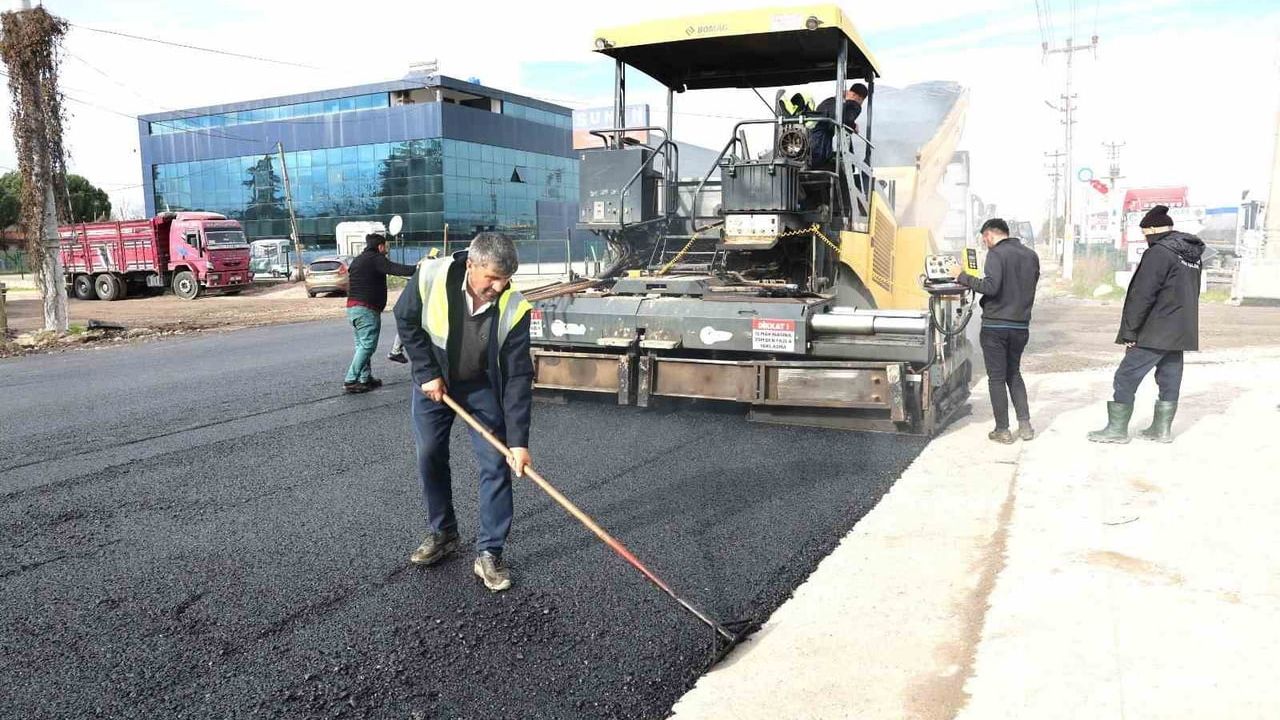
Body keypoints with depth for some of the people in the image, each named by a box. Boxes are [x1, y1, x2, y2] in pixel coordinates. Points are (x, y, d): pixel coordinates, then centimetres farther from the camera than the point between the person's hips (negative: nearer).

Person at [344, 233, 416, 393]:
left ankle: (365, 378, 17)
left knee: (361, 344, 15)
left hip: (352, 307, 10)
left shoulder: (357, 260, 20)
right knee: (367, 346, -7)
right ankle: (350, 381, -9)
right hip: (367, 309, -10)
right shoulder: (375, 259, -9)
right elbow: (395, 269, -23)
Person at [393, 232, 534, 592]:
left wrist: (518, 440, -28)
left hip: (483, 388, -1)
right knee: (430, 457, 8)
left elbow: (518, 377, -25)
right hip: (433, 382, 1)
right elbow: (406, 321, -9)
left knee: (496, 465, -5)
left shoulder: (514, 308, -29)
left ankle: (489, 554, 5)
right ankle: (442, 534, 28)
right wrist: (427, 373, -15)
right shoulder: (431, 277, -29)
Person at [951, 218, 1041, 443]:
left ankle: (1002, 430, 6)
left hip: (995, 325, -6)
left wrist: (963, 277, -13)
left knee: (997, 378, 3)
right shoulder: (1031, 255, 10)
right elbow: (1028, 287, 19)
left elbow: (991, 287, -23)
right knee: (1014, 374, 20)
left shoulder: (996, 253, -11)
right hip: (1021, 326, 6)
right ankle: (1025, 425, 15)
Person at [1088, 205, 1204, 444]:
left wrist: (1129, 332, -14)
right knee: (1170, 380, 13)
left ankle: (1117, 429, 4)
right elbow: (1191, 293, 18)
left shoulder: (1159, 252, -16)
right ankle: (1162, 429, 20)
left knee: (1125, 378, 0)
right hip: (1181, 333, 9)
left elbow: (1142, 296, -19)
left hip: (1154, 333, -9)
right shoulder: (1193, 254, 12)